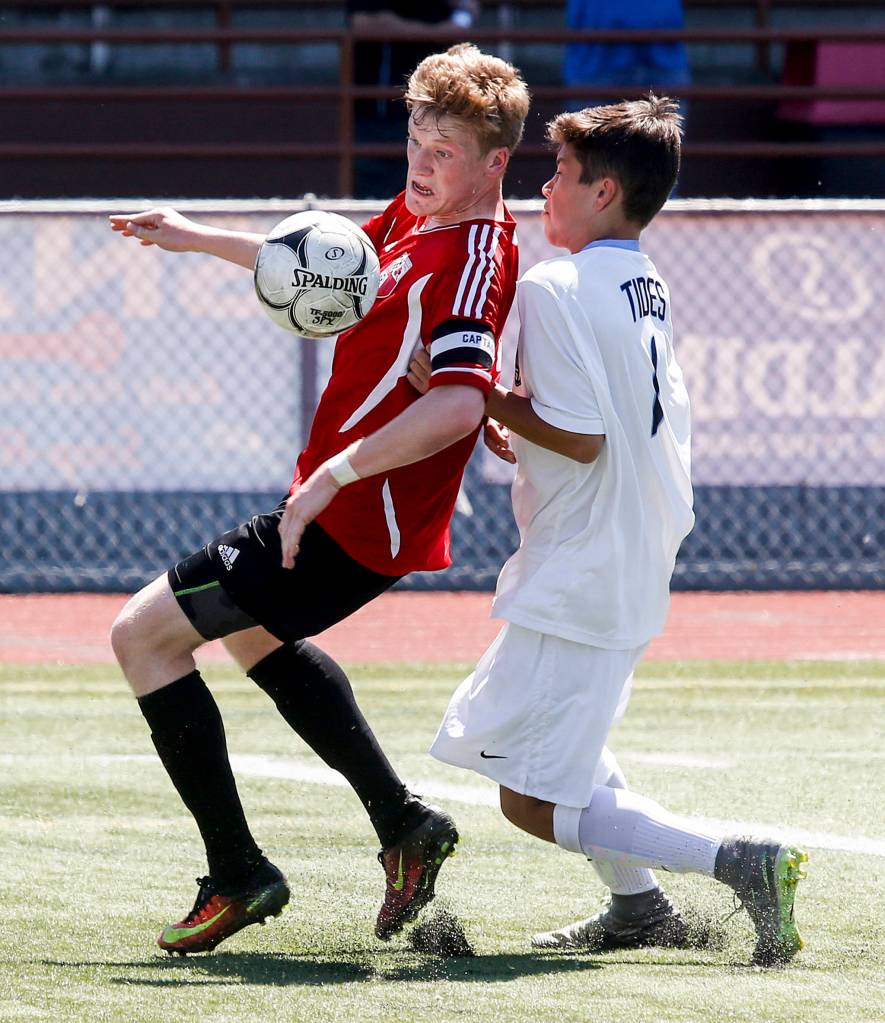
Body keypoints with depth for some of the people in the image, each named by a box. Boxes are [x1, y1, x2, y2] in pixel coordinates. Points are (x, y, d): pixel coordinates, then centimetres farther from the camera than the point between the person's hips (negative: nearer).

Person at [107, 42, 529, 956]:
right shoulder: (416, 216, 6)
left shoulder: (473, 255, -23)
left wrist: (335, 475, -36)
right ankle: (403, 826, 35)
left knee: (144, 634, -7)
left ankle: (237, 874, -3)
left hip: (355, 520, -10)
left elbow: (460, 400, -37)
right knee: (253, 632, 35)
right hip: (342, 500, 10)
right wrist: (200, 239, 27)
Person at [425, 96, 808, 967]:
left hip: (579, 583, -10)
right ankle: (640, 905, 29)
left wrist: (474, 395, -13)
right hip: (640, 564, 10)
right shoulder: (647, 288, 10)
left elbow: (582, 438, -22)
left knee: (534, 802, -7)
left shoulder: (555, 289, -17)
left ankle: (741, 864, -15)